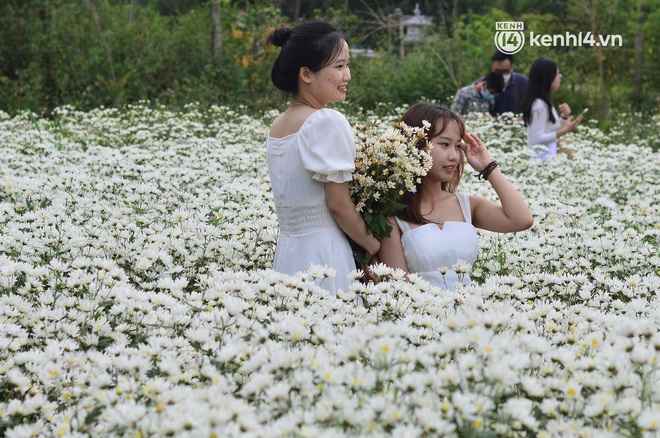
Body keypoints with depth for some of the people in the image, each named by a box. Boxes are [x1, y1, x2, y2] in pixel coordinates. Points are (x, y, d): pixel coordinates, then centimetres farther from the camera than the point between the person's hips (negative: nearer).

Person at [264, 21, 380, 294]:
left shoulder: (277, 126, 9)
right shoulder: (328, 121, -15)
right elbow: (338, 204, -15)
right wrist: (373, 246, -2)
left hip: (287, 251, 8)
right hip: (322, 254, -8)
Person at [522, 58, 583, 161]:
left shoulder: (545, 103, 11)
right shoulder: (539, 105, -17)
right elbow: (537, 139, -21)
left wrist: (564, 117, 4)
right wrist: (565, 130, -25)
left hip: (548, 155, 9)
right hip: (542, 157, -9)